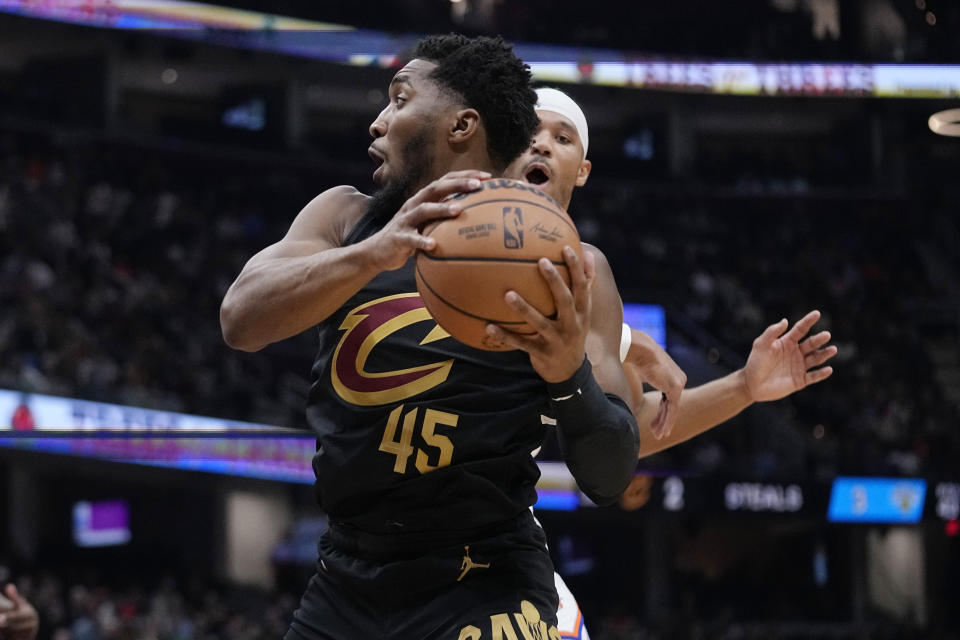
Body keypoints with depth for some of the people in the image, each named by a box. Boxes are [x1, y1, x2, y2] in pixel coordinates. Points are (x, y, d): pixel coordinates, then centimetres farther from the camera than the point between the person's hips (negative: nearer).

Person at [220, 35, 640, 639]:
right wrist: (374, 253, -28)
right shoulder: (345, 218, 5)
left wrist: (571, 375, -26)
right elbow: (240, 320, -13)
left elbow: (611, 479, -6)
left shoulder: (561, 267, -3)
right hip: (345, 584, 4)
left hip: (487, 590, -4)